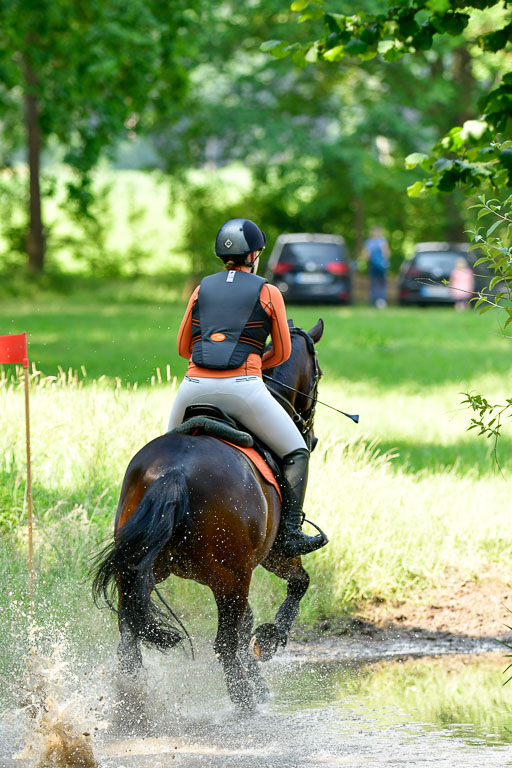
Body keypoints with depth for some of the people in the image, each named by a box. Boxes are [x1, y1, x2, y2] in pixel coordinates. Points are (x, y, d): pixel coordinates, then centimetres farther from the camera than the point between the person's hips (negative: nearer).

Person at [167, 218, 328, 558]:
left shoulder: (203, 288, 16)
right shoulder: (268, 293, 8)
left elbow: (183, 347, 21)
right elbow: (282, 354, 13)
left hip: (195, 386, 3)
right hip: (243, 389, -3)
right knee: (296, 453, 13)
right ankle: (290, 535, 3)